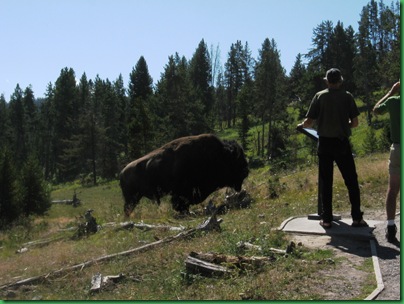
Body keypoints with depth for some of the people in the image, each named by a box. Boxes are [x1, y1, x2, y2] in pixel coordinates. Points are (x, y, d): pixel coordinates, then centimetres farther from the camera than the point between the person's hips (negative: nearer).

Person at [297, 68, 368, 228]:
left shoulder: (320, 96, -2)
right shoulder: (347, 96, -1)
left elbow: (309, 122, -5)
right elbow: (355, 123, 0)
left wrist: (301, 125, 16)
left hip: (324, 144, 1)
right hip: (342, 144, 0)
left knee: (325, 182, 7)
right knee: (351, 181, 8)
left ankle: (326, 219, 9)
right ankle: (357, 218, 8)